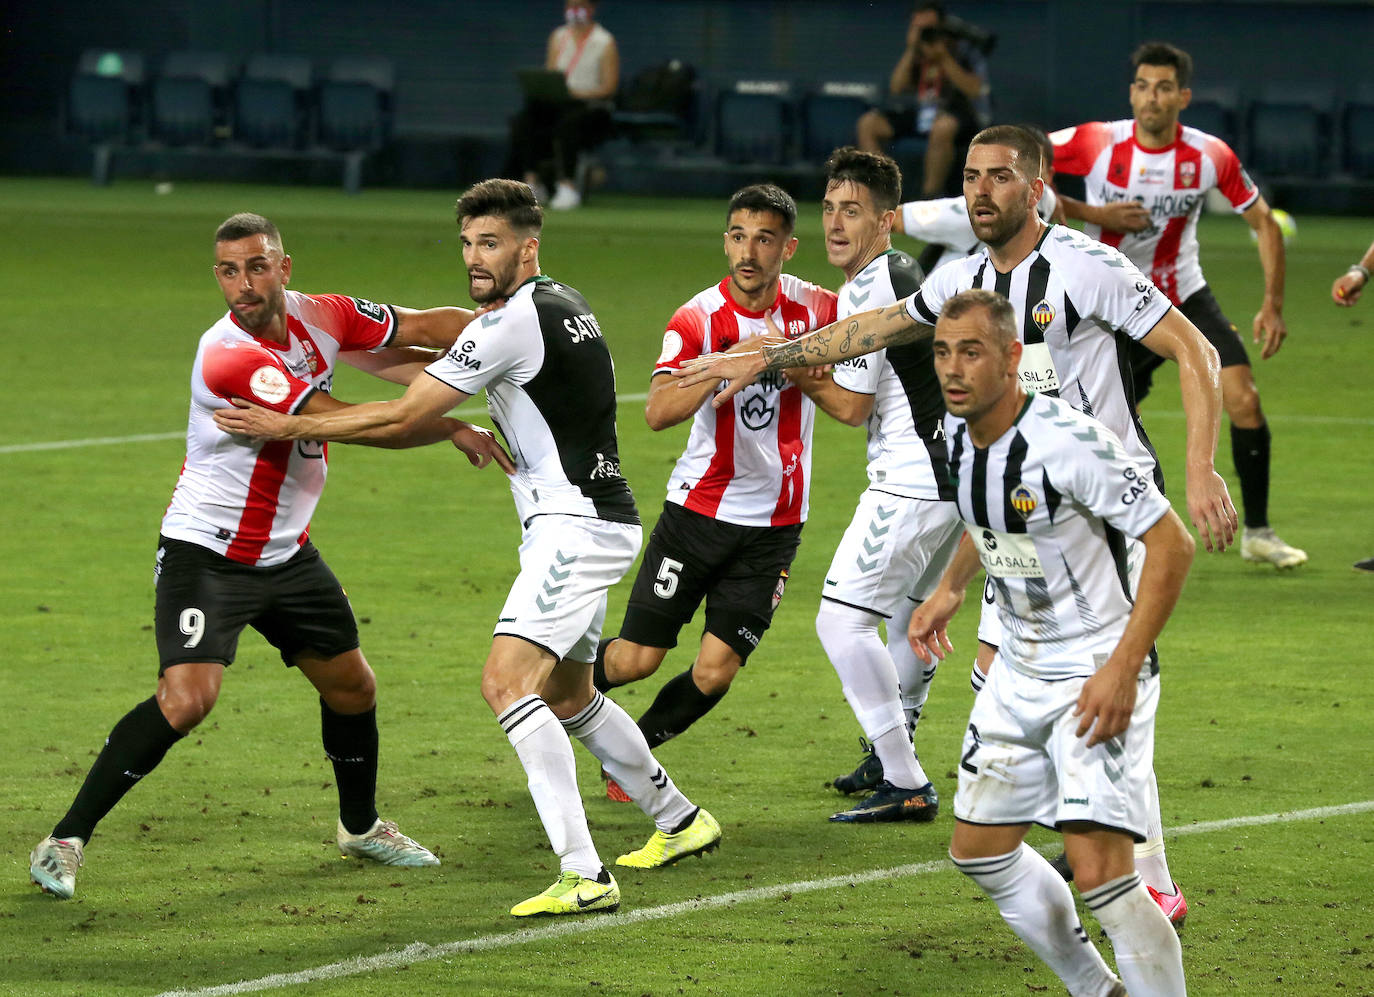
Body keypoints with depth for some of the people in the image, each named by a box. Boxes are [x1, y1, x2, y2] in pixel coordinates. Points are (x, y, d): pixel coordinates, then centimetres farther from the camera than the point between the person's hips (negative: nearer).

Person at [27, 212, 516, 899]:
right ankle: (65, 841, -14)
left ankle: (360, 827, 41)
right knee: (186, 698, -22)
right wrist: (455, 430, -19)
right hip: (205, 552, -8)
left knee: (352, 688, 15)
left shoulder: (320, 317, -6)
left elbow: (422, 328, 7)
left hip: (286, 553, 8)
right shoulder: (228, 356, -29)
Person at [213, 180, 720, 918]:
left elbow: (401, 419, -16)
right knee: (567, 696, 24)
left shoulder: (512, 323, -17)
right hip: (594, 520, 10)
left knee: (506, 682, -21)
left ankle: (583, 876, -28)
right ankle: (679, 821, 40)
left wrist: (289, 427, -10)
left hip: (575, 525, -10)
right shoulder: (561, 304, 12)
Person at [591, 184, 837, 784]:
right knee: (636, 659, -4)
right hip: (699, 507, -2)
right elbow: (659, 411, -25)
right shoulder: (699, 319, -11)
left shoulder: (812, 307, -3)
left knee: (713, 674, -5)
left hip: (773, 523, 2)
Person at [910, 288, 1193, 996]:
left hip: (1099, 672, -9)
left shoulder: (1068, 442, -25)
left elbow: (1172, 544, -21)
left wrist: (1122, 668, -24)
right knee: (979, 850, 15)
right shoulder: (957, 437, 0)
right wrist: (950, 588, 16)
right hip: (1019, 672, 9)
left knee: (1098, 872, -20)